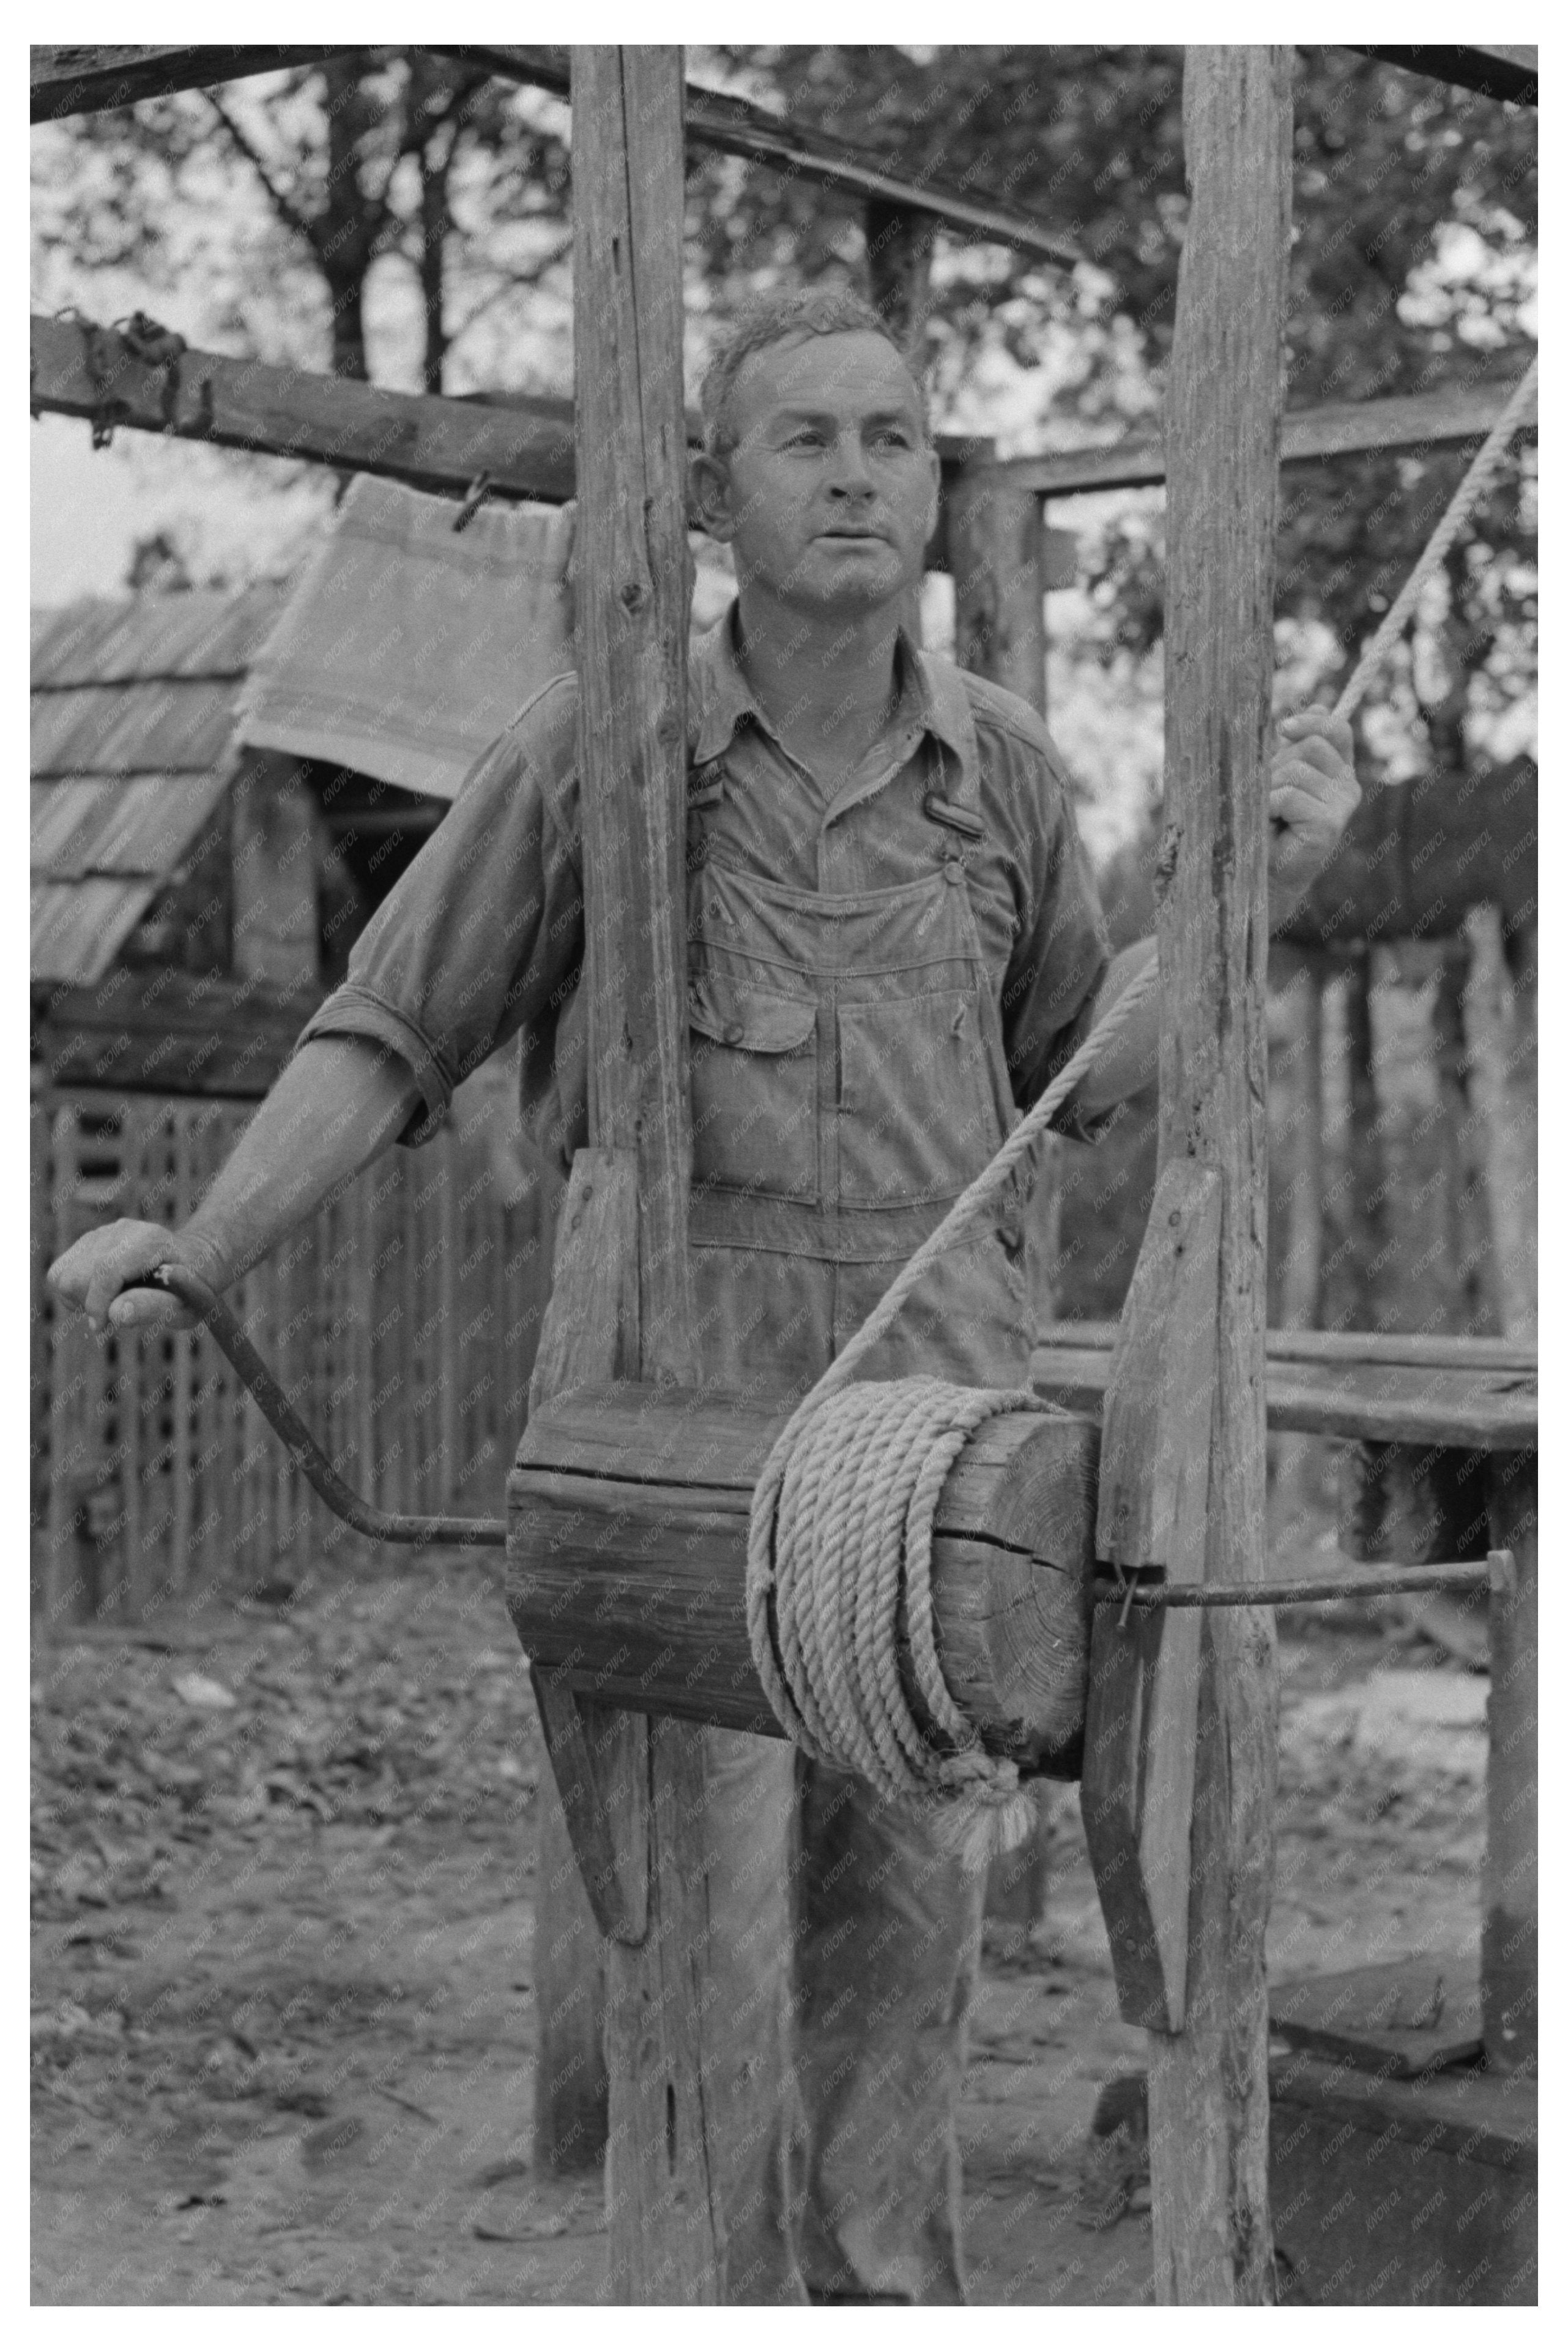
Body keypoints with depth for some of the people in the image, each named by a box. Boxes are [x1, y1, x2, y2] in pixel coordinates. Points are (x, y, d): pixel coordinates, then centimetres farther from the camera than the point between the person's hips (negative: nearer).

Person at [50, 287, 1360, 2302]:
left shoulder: (998, 763, 5)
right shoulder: (601, 744, -6)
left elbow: (1079, 1068, 16)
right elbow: (387, 1040, -2)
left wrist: (1264, 884, 3)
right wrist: (197, 1250, -17)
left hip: (934, 1382, 3)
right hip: (682, 1382, -3)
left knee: (901, 1896, 7)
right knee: (707, 1903, -5)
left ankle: (888, 2295, 22)